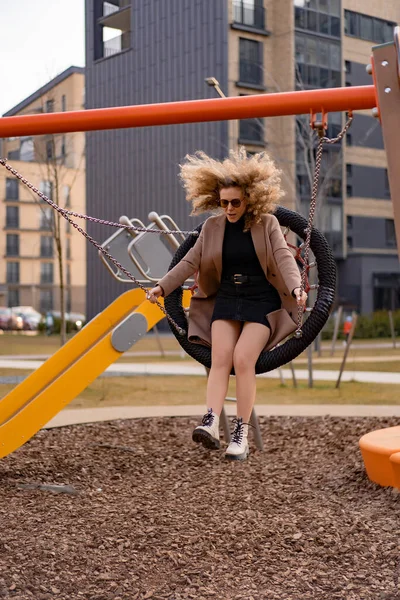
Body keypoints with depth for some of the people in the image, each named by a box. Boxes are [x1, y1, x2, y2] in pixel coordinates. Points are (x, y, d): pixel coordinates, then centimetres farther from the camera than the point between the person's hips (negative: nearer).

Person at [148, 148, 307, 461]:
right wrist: (163, 286, -7)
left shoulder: (267, 224, -3)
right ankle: (211, 424, -29)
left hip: (261, 301, -3)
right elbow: (190, 262, 4)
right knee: (220, 358, -16)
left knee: (243, 358, -19)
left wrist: (296, 287, -32)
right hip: (225, 299, 3)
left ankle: (242, 433, -15)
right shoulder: (212, 227, 5)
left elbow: (284, 258, -14)